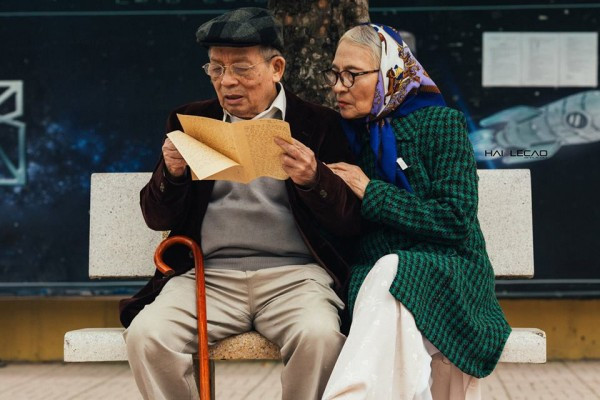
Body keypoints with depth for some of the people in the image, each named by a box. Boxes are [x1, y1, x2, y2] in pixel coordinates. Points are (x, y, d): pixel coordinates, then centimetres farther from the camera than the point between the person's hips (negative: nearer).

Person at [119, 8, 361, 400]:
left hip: (294, 274, -2)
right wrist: (172, 174, -8)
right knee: (145, 335, -25)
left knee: (319, 334, -33)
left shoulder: (319, 125, 7)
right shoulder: (191, 121, 14)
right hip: (209, 275, 2)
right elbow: (157, 218, 14)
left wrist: (313, 179, -18)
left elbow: (352, 221, 3)